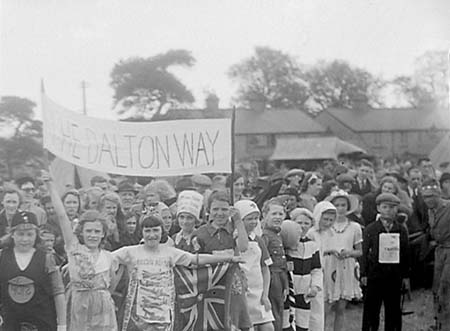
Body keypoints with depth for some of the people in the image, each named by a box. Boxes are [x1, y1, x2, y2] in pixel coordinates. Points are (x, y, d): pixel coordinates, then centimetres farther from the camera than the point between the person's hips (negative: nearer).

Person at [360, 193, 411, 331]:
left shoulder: (401, 230, 7)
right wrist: (363, 274, -4)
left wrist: (406, 276, 6)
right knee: (371, 309, 3)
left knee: (394, 310, 6)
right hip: (374, 275, -1)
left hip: (395, 275, 2)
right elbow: (364, 253, 1)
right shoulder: (370, 229, 3)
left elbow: (406, 253, 8)